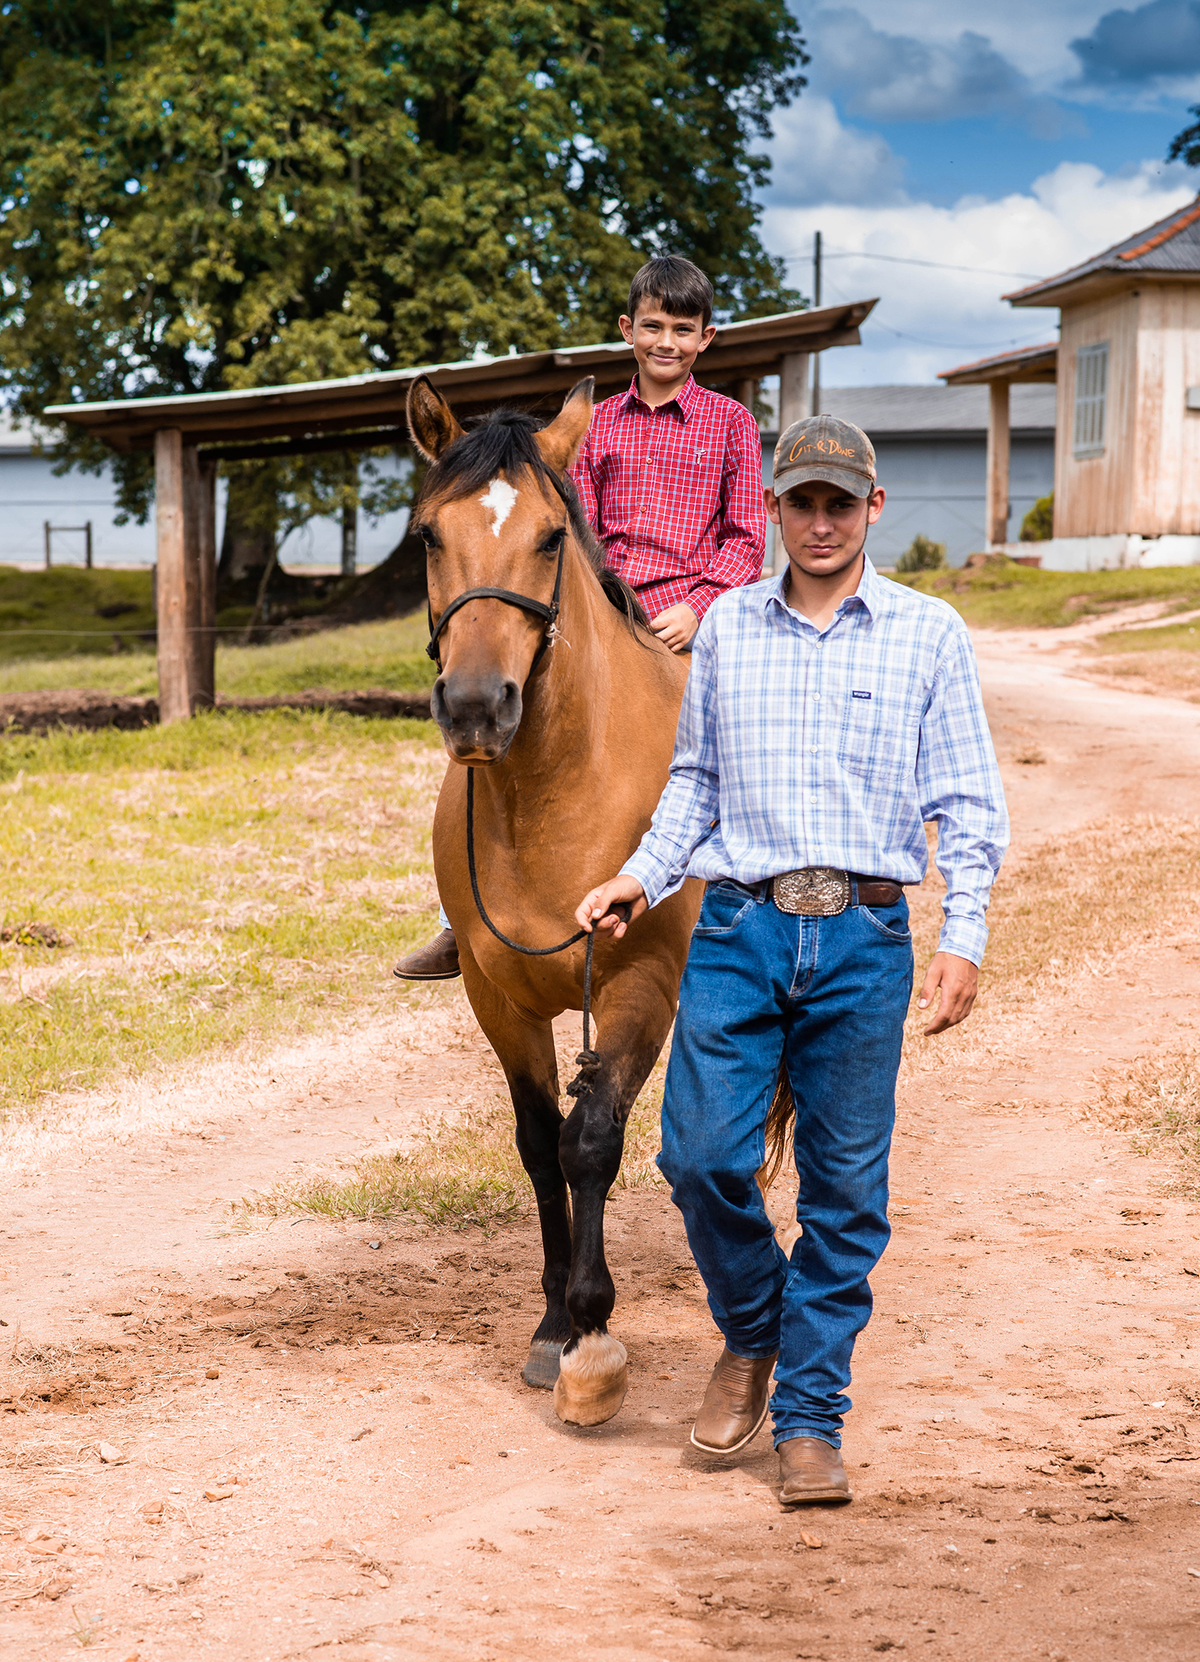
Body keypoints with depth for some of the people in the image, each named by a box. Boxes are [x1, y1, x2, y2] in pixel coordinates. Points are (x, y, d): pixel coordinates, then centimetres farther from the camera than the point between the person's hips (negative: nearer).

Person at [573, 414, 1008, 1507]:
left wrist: (964, 938, -8)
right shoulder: (727, 627, 10)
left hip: (865, 936, -1)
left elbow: (968, 800, 2)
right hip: (737, 928, 1)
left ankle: (810, 1418, 13)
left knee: (845, 1188, 2)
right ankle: (751, 1338, 21)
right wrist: (640, 879, 5)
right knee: (702, 1156, -7)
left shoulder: (929, 633, 4)